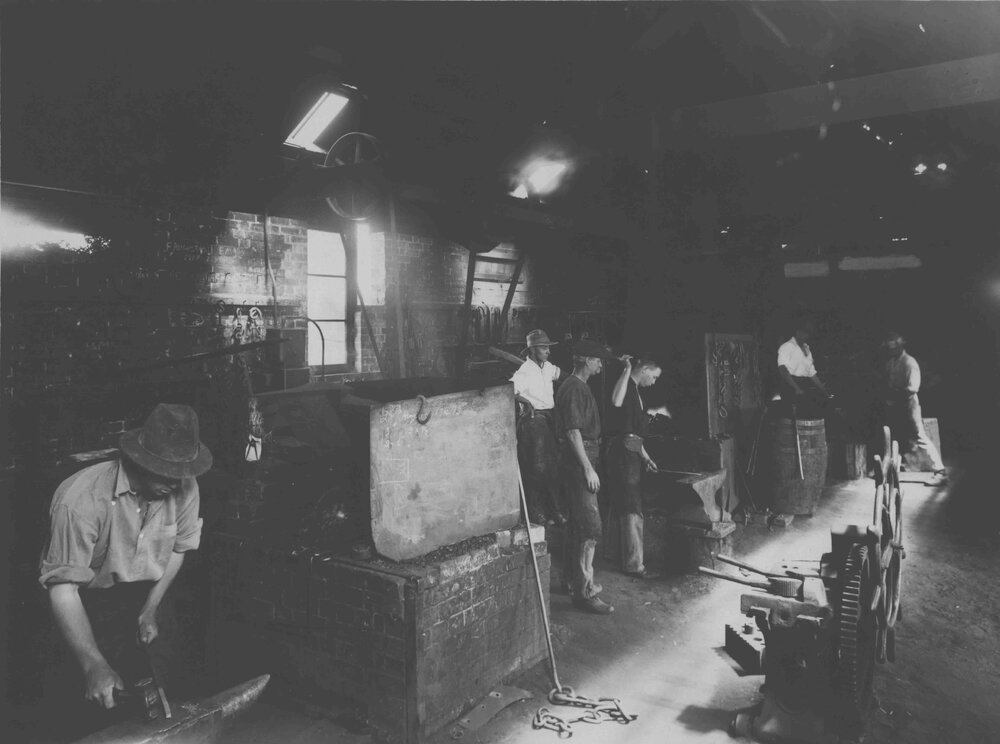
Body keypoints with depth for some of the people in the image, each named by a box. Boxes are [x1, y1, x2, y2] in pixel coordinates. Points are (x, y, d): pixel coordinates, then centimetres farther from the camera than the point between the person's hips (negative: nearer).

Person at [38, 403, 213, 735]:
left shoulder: (184, 488, -19)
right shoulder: (82, 499, -32)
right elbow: (63, 588, -31)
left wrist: (150, 611, -4)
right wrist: (94, 665, -38)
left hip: (144, 595, 4)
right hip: (87, 601, -3)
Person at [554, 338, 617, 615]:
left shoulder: (580, 386, 17)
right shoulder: (573, 388, -15)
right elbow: (573, 432, -21)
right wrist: (588, 468, -21)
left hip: (584, 461, 11)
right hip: (579, 462, -11)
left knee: (581, 524, 16)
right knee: (590, 526, -9)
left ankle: (580, 581, 27)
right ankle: (584, 592, -5)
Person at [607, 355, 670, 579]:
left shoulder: (636, 390, 20)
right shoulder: (626, 384, -10)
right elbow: (616, 402, -36)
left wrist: (645, 456, 29)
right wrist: (627, 369, -29)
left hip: (631, 452, 10)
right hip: (623, 452, -10)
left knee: (630, 508, 17)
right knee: (632, 510, -7)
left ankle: (631, 560, 29)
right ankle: (634, 565, -1)